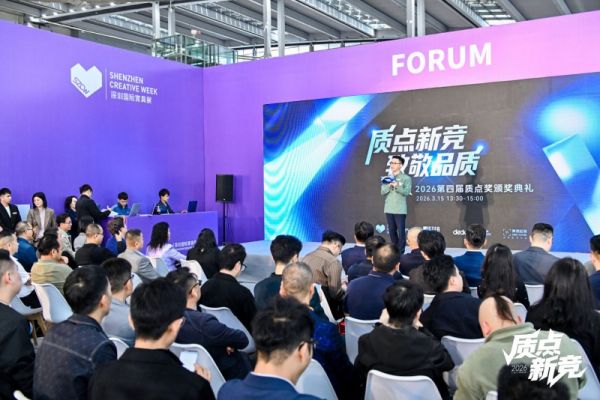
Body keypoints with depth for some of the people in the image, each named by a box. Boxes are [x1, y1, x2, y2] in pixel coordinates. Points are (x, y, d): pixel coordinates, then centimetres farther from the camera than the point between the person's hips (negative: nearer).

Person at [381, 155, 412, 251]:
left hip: (400, 210, -4)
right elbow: (382, 191, 1)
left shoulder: (406, 178, -2)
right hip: (389, 209, 4)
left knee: (401, 231, -3)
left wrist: (396, 186, -25)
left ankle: (401, 252, 3)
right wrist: (389, 185, -17)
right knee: (392, 231, 11)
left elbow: (407, 192, -13)